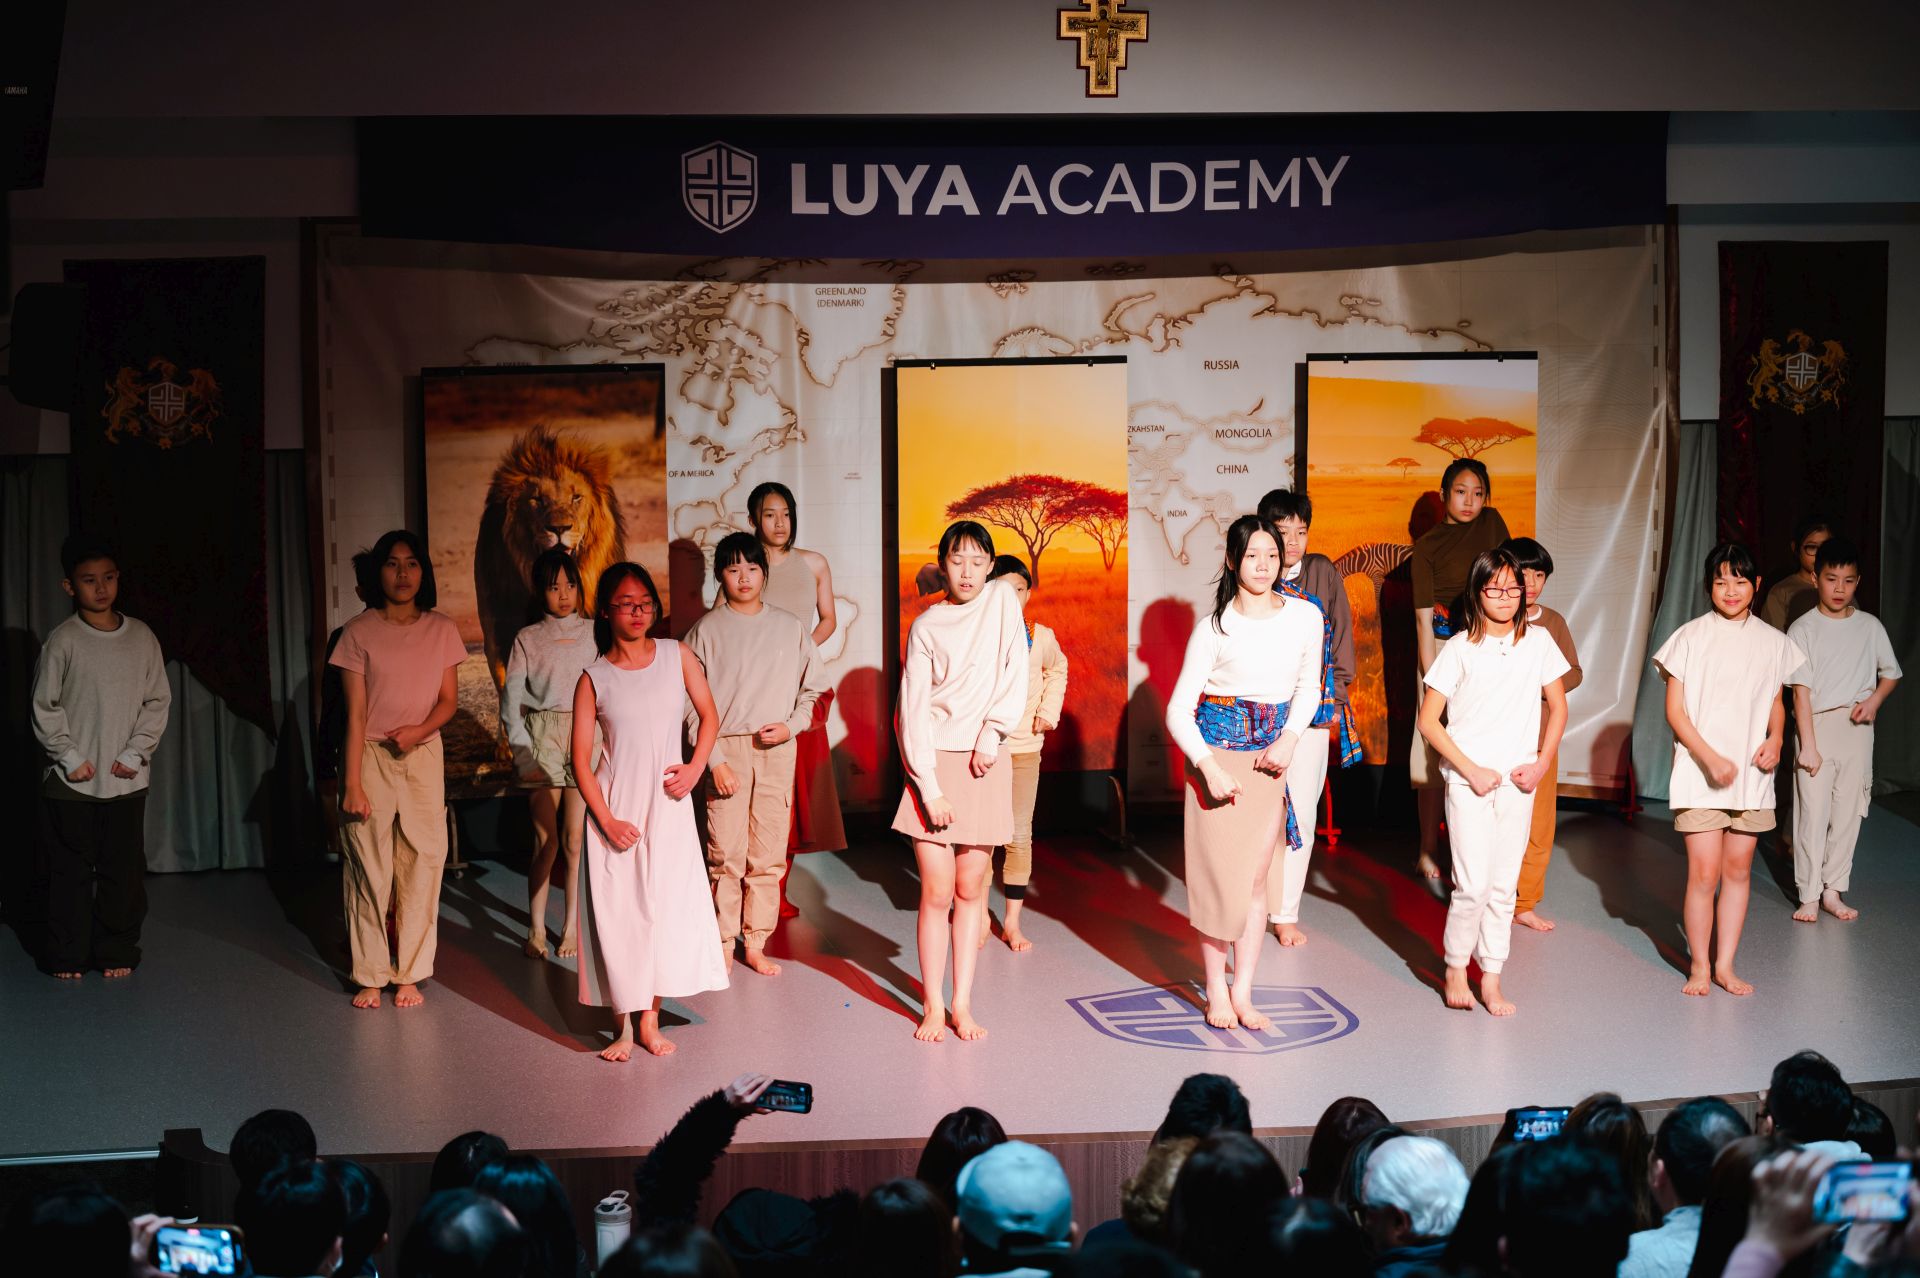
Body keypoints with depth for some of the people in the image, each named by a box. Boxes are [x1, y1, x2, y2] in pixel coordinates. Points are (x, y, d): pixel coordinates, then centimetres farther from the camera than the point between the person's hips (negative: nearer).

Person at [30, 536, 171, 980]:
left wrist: (135, 753, -4)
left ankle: (116, 952, 16)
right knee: (70, 869, 4)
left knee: (123, 868, 5)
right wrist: (69, 758, -8)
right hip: (71, 780, -2)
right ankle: (67, 955, 15)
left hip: (126, 779, 2)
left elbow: (157, 701, 5)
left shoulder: (142, 638, 2)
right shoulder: (63, 640, -5)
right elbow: (44, 707, -2)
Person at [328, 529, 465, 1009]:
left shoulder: (441, 629, 4)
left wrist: (419, 729, -14)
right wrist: (351, 783, -9)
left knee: (422, 863, -1)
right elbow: (355, 713, -5)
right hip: (371, 755, -2)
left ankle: (409, 974, 9)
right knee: (369, 869, 0)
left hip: (422, 755, 2)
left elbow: (449, 699, 7)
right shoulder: (359, 632, -3)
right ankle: (370, 976, 10)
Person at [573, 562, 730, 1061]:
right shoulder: (594, 678, -1)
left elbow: (709, 715, 12)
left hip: (667, 804, 1)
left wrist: (695, 768, -3)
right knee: (617, 911, -1)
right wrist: (607, 820, -11)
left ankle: (650, 1019, 13)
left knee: (667, 905, 1)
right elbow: (581, 758, -3)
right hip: (615, 806, -1)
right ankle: (623, 1025, 7)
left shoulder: (676, 656, 3)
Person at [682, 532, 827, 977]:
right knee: (725, 854, -4)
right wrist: (715, 761, -9)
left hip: (776, 751, 2)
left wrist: (792, 725, -3)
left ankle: (756, 943, 13)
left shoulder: (789, 627, 8)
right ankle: (723, 946, 6)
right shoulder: (707, 631, 0)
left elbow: (812, 686, 15)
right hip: (725, 749, -2)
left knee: (769, 856, 2)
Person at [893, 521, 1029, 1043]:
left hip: (985, 764, 1)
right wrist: (929, 787, -11)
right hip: (934, 764, -1)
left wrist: (991, 734, -8)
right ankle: (933, 1007, 5)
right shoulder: (926, 626, 1)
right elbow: (914, 710, -4)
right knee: (937, 891, -3)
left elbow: (1015, 677, 4)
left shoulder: (1003, 600, 6)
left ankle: (963, 1005, 10)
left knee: (971, 889, 4)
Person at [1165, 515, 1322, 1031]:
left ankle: (1243, 993, 14)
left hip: (1271, 757, 3)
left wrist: (1289, 739, -2)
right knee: (1219, 872, -2)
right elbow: (1178, 709, -8)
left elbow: (1308, 687, 15)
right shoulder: (1216, 628, -9)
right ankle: (1216, 991, 13)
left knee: (1256, 877, 5)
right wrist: (1209, 767, -20)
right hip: (1218, 751, -3)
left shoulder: (1306, 617, 0)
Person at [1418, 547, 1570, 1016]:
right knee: (1473, 885, -8)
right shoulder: (1460, 648, -4)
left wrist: (1541, 763, 1)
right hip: (1468, 782, -3)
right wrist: (1471, 770, -9)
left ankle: (1491, 979, 14)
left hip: (1518, 783, 3)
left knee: (1504, 886, 5)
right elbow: (1429, 721, -3)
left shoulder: (1537, 641, 4)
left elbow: (1558, 708, 14)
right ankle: (1455, 969, 11)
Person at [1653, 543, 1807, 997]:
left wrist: (1775, 739, -4)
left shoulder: (1773, 642, 6)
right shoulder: (1692, 637, -4)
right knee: (1703, 874, -5)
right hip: (1699, 774, -3)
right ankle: (1699, 965, 9)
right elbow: (1675, 711, -5)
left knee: (1738, 870, 7)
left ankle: (1725, 964, 18)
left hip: (1751, 774, 3)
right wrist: (1711, 759, -15)